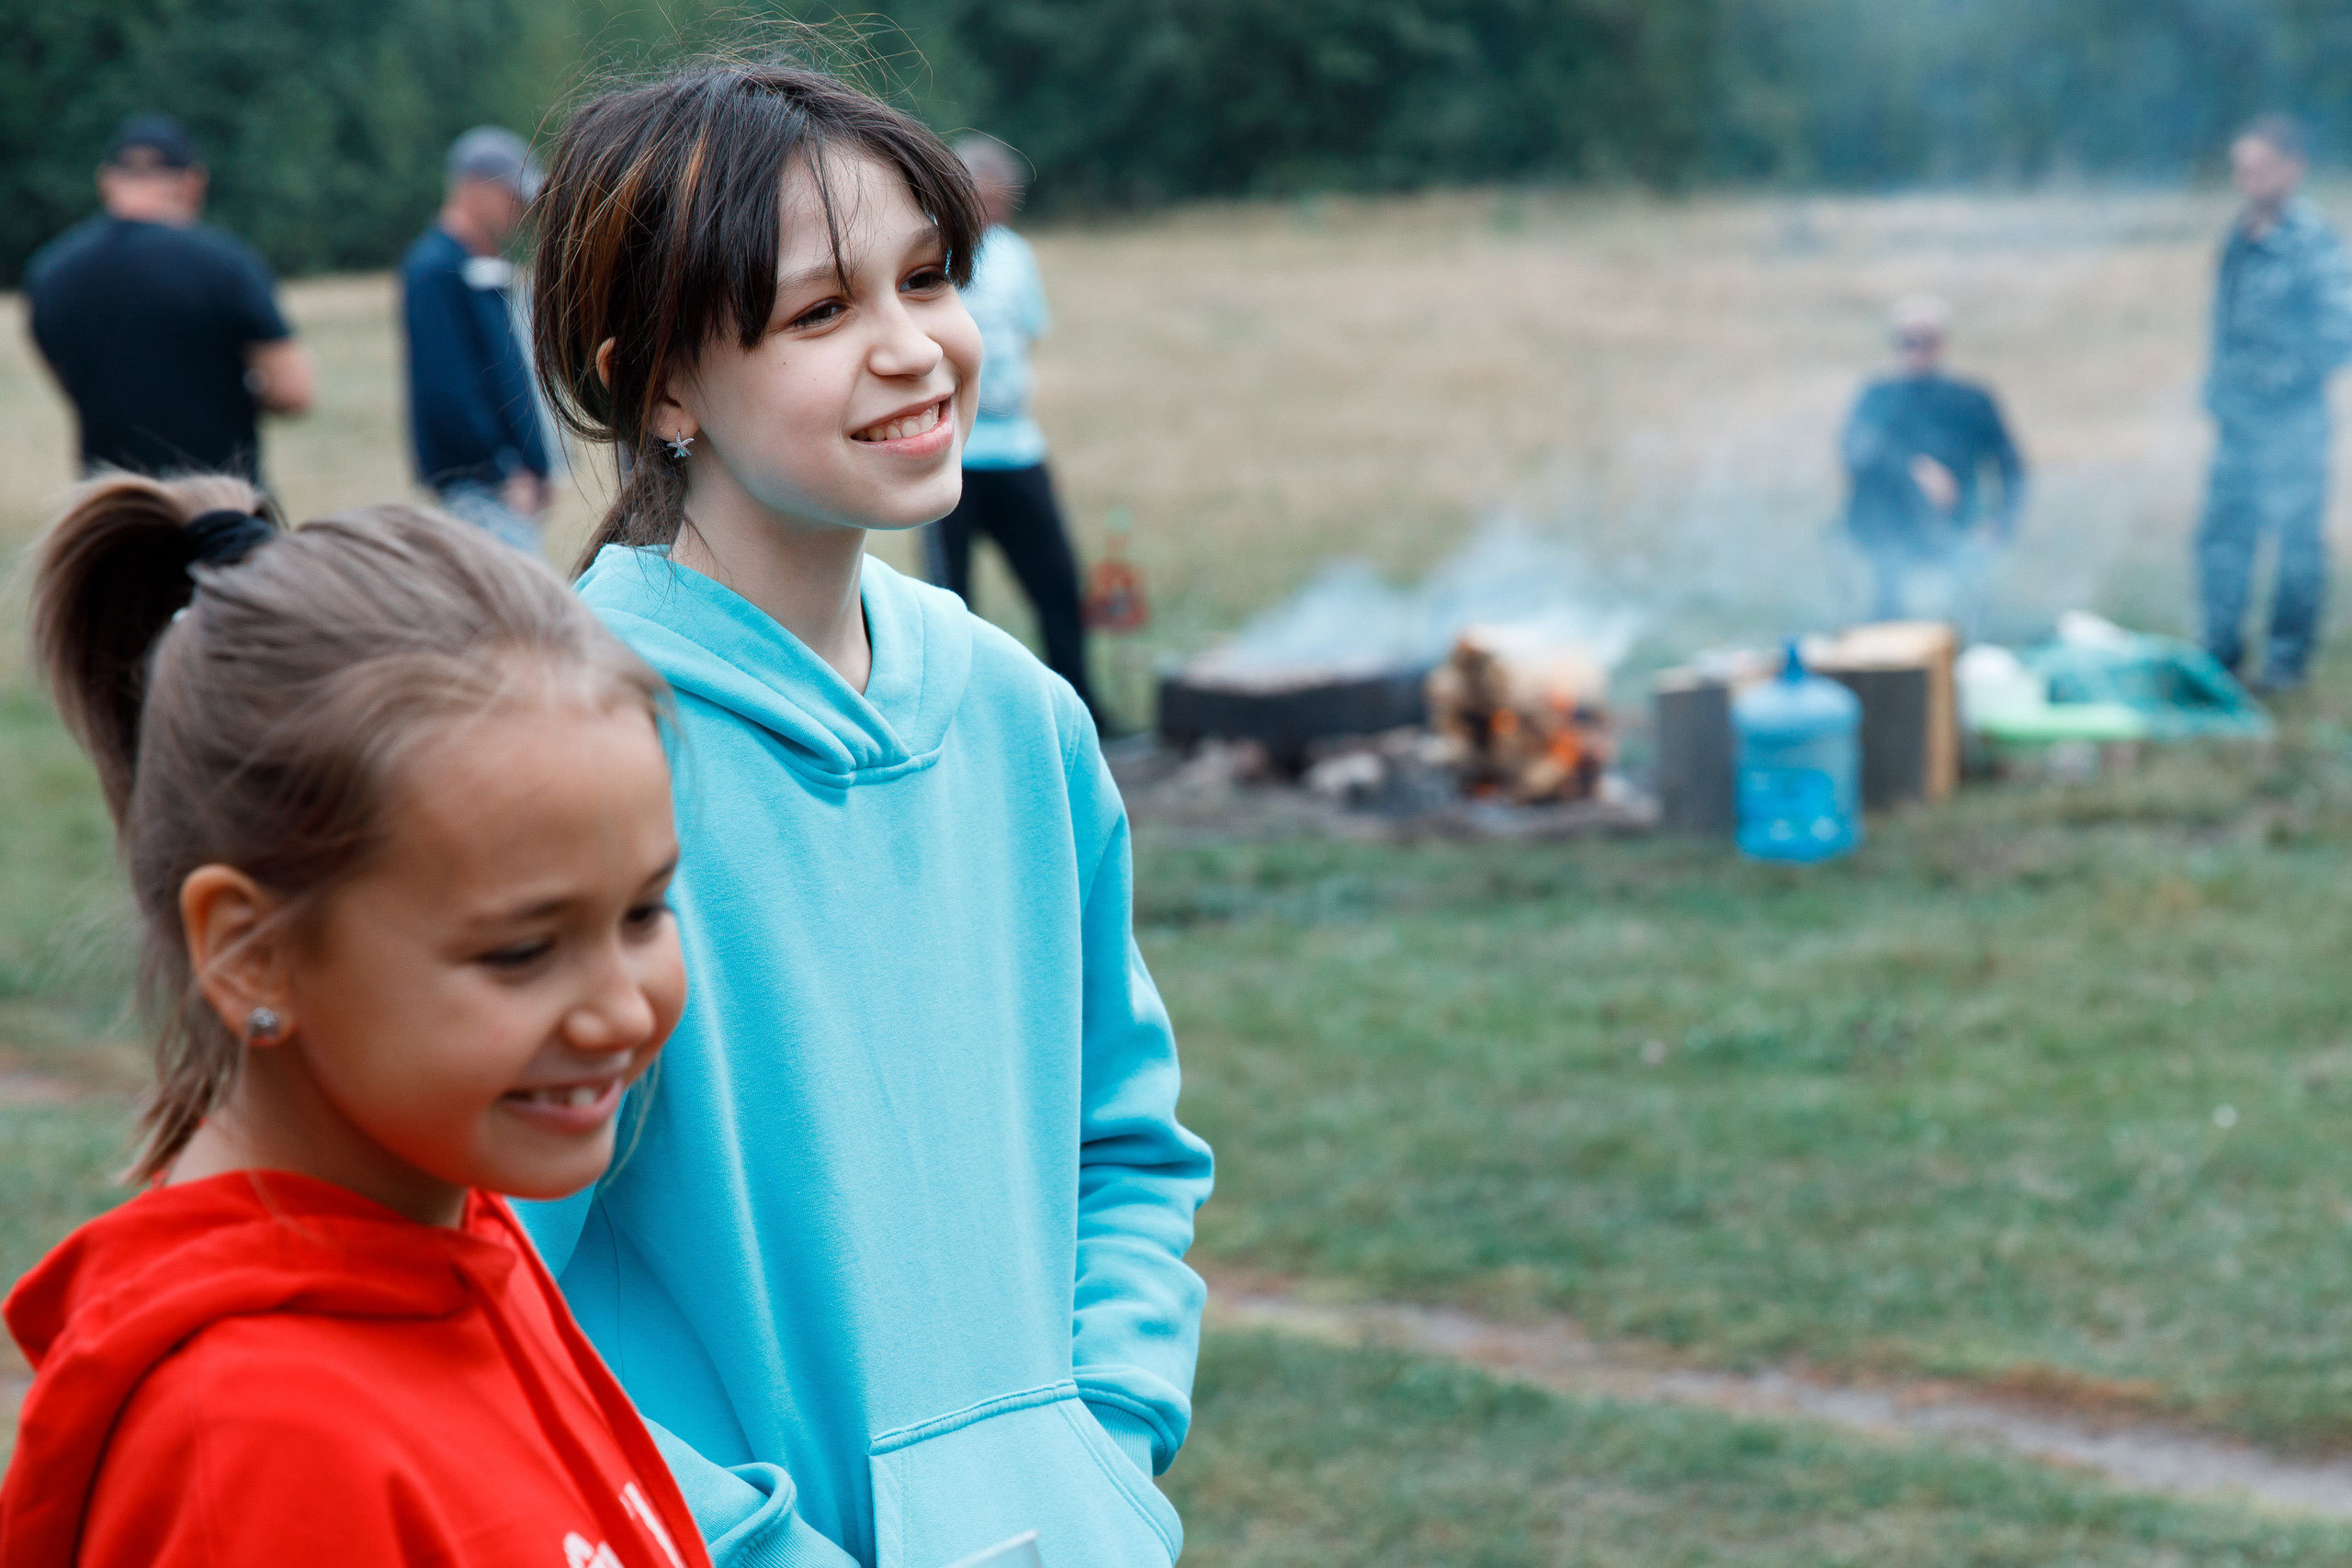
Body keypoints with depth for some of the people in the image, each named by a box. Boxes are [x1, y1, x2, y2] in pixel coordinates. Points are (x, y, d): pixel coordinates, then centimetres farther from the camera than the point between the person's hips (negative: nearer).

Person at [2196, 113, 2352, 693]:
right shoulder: (2239, 239, 9)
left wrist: (2280, 375, -14)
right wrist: (2220, 387, 13)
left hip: (2292, 420, -7)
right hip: (2237, 420, 7)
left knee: (2296, 538, 2)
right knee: (2221, 534, 10)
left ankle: (2289, 656, 13)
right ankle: (2222, 649, 20)